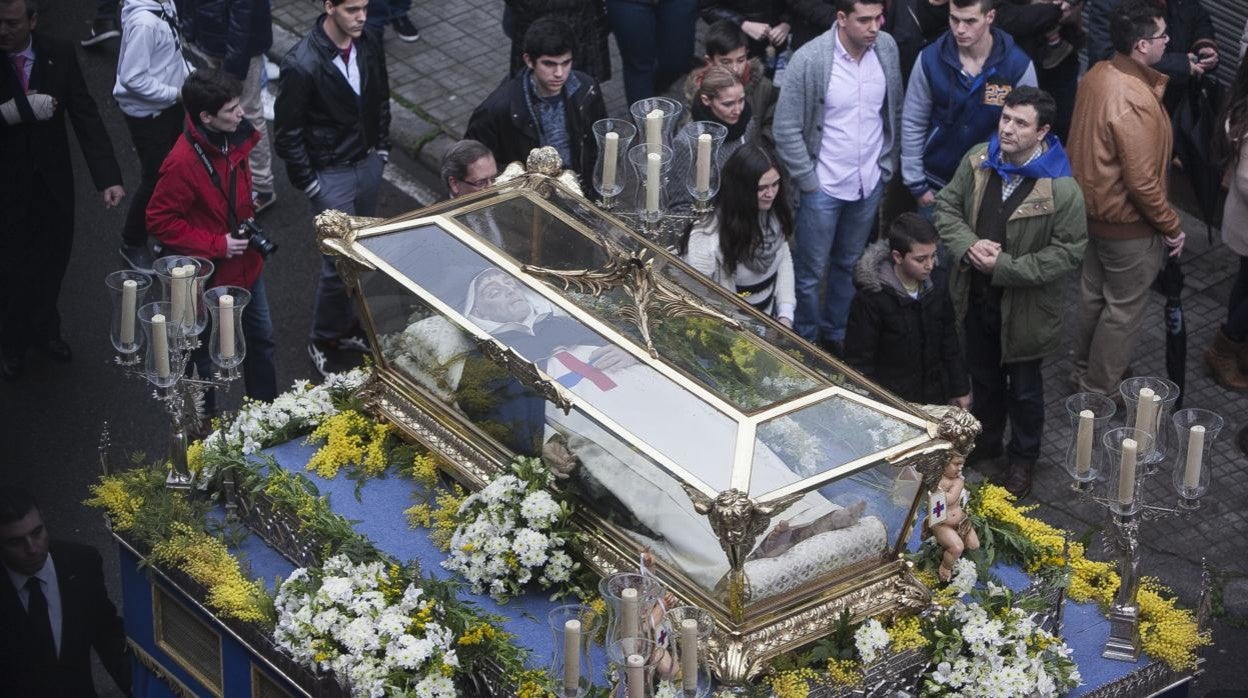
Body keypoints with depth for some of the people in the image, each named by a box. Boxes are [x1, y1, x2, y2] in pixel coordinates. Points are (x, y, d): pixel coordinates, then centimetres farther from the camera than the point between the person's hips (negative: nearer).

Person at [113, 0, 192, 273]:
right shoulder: (143, 23, -33)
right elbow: (133, 78, -30)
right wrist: (176, 94, -23)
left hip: (170, 105, 8)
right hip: (147, 112, -8)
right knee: (156, 178, 6)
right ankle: (133, 243, 28)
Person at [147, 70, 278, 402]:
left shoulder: (232, 139, -7)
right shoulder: (182, 163, -31)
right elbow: (160, 222, -23)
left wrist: (248, 218, 5)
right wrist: (217, 245, -23)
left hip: (246, 265, 8)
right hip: (211, 275, -8)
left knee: (261, 338, 22)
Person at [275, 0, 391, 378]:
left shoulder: (369, 42, -7)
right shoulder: (302, 64, -26)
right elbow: (287, 133, -17)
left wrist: (381, 149, 12)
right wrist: (309, 184, -13)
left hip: (368, 163, 6)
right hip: (331, 174, -6)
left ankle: (347, 327, 36)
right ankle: (324, 343, 19)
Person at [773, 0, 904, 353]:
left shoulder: (887, 48, -6)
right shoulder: (809, 61, -20)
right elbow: (786, 131, -14)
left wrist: (888, 164, 9)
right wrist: (808, 182, -12)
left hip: (870, 183, 4)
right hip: (824, 187, -4)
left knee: (849, 264, 18)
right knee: (811, 271, 6)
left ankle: (835, 335, 35)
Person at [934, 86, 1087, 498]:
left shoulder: (1061, 189, -25)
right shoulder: (978, 161, -10)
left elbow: (1069, 251, -20)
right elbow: (947, 207, 1)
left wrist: (1005, 267, -24)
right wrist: (969, 246, -19)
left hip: (1024, 306, -4)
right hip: (976, 297, 4)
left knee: (1024, 387, 16)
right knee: (983, 376, 26)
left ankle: (1023, 459, 38)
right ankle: (986, 441, 49)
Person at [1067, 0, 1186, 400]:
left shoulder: (1097, 75, -6)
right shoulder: (1136, 102, -33)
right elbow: (1142, 182, -28)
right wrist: (1172, 226, -15)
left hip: (1093, 208, 9)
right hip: (1127, 223, -9)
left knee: (1094, 293, 25)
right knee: (1124, 308, 10)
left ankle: (1085, 372, 43)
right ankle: (1100, 392, 23)